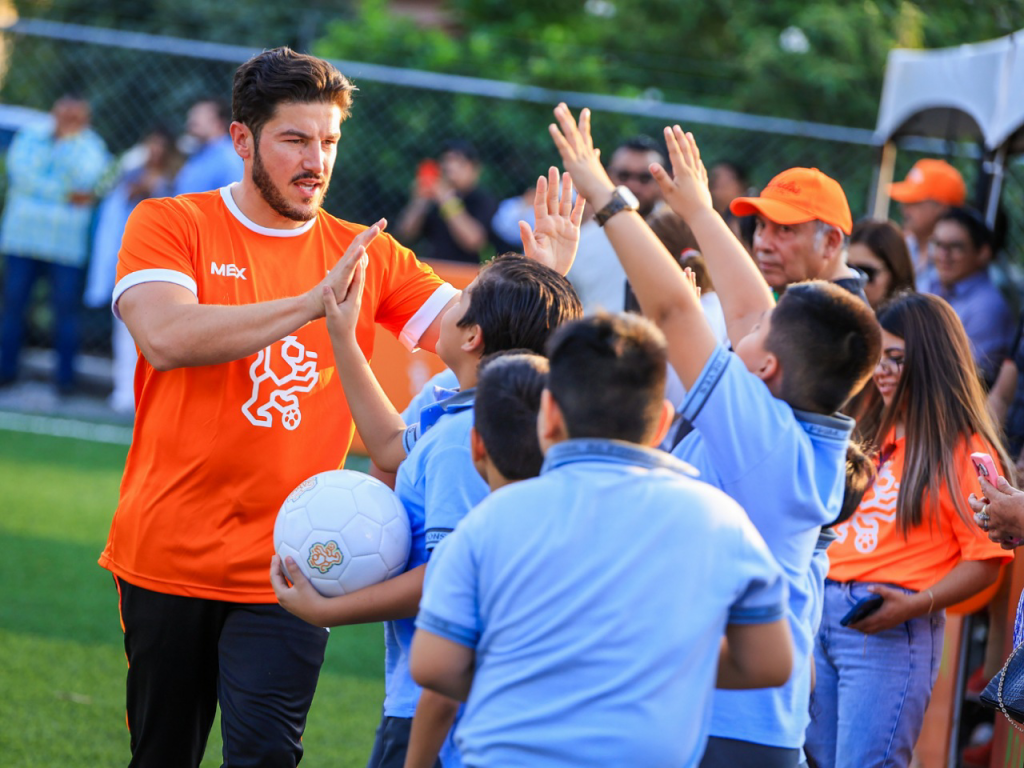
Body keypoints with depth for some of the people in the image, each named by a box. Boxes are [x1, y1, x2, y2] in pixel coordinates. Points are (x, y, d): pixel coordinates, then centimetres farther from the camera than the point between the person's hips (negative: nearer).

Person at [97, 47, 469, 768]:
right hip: (168, 558, -1)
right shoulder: (168, 224, -1)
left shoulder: (368, 255, 6)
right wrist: (312, 303, -25)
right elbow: (164, 337, -20)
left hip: (286, 573, 1)